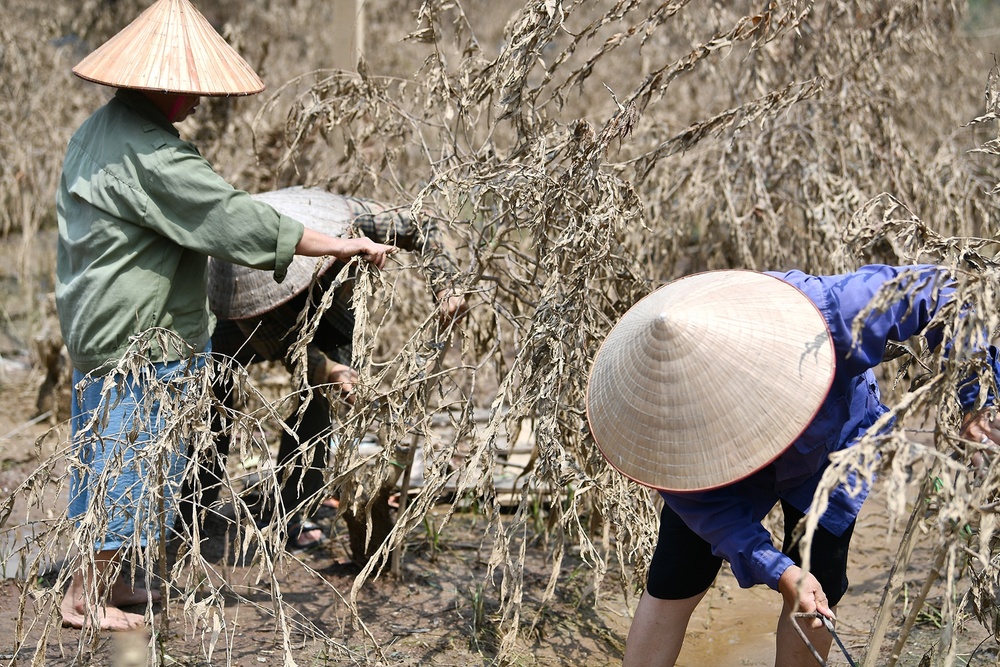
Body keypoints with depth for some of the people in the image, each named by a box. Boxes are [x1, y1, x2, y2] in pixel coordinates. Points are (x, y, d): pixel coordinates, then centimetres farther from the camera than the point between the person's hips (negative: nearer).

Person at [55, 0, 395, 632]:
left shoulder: (101, 130, 9)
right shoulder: (151, 157, -23)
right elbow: (237, 220, -25)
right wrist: (341, 245, -21)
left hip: (100, 322, 10)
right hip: (139, 336, -10)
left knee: (116, 458, 19)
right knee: (128, 459, 1)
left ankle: (106, 578, 30)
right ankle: (84, 597, 12)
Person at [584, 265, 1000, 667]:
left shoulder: (829, 316, -44)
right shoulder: (653, 399, -38)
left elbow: (930, 290, -29)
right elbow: (703, 504, -27)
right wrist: (778, 570, -39)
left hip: (832, 449, 1)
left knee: (816, 594, -4)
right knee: (671, 586, -5)